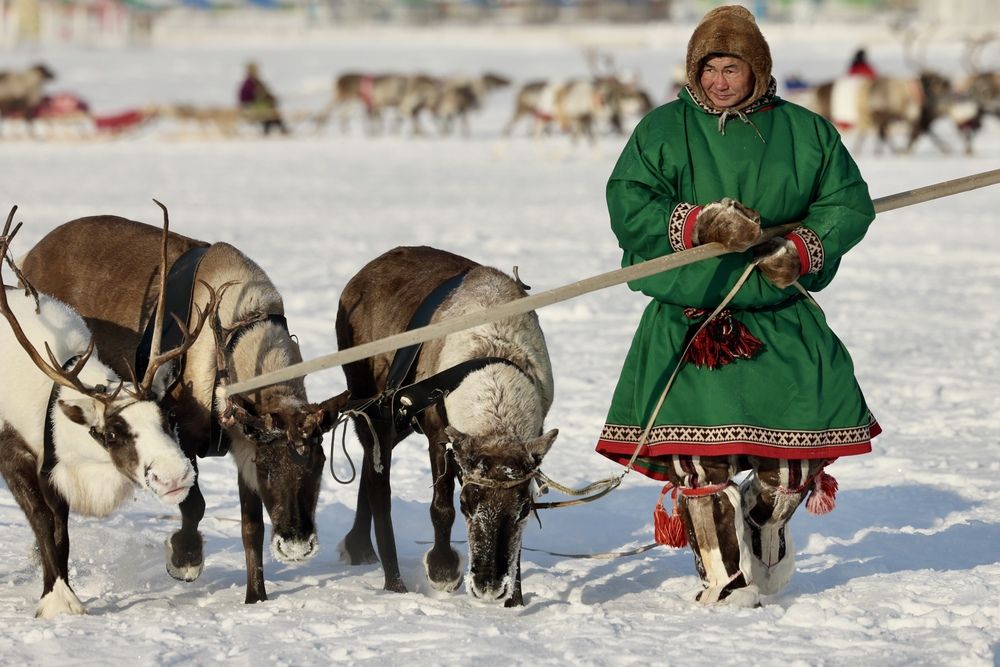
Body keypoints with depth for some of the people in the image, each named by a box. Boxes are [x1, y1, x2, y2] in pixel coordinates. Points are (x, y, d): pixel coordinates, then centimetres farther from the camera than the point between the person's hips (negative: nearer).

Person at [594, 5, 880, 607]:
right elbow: (627, 206, -7)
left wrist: (804, 248, -9)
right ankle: (727, 579, 2)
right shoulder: (664, 130, 3)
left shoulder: (803, 131, 7)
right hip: (688, 319, -2)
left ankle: (767, 521, 32)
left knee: (802, 442, -1)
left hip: (782, 317, 2)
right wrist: (699, 223, -20)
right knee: (701, 454, -10)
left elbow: (850, 202, 9)